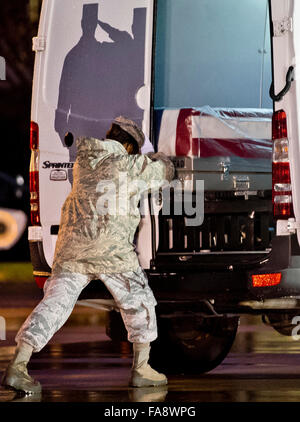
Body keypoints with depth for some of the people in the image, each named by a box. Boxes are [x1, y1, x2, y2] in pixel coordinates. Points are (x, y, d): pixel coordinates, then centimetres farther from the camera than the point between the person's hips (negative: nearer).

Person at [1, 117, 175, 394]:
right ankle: (141, 369, 14)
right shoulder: (133, 165, 4)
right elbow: (165, 171, 21)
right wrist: (159, 159, 45)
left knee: (54, 303, 2)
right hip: (112, 248, -4)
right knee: (139, 303, 13)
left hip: (72, 244, 4)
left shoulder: (83, 158, 17)